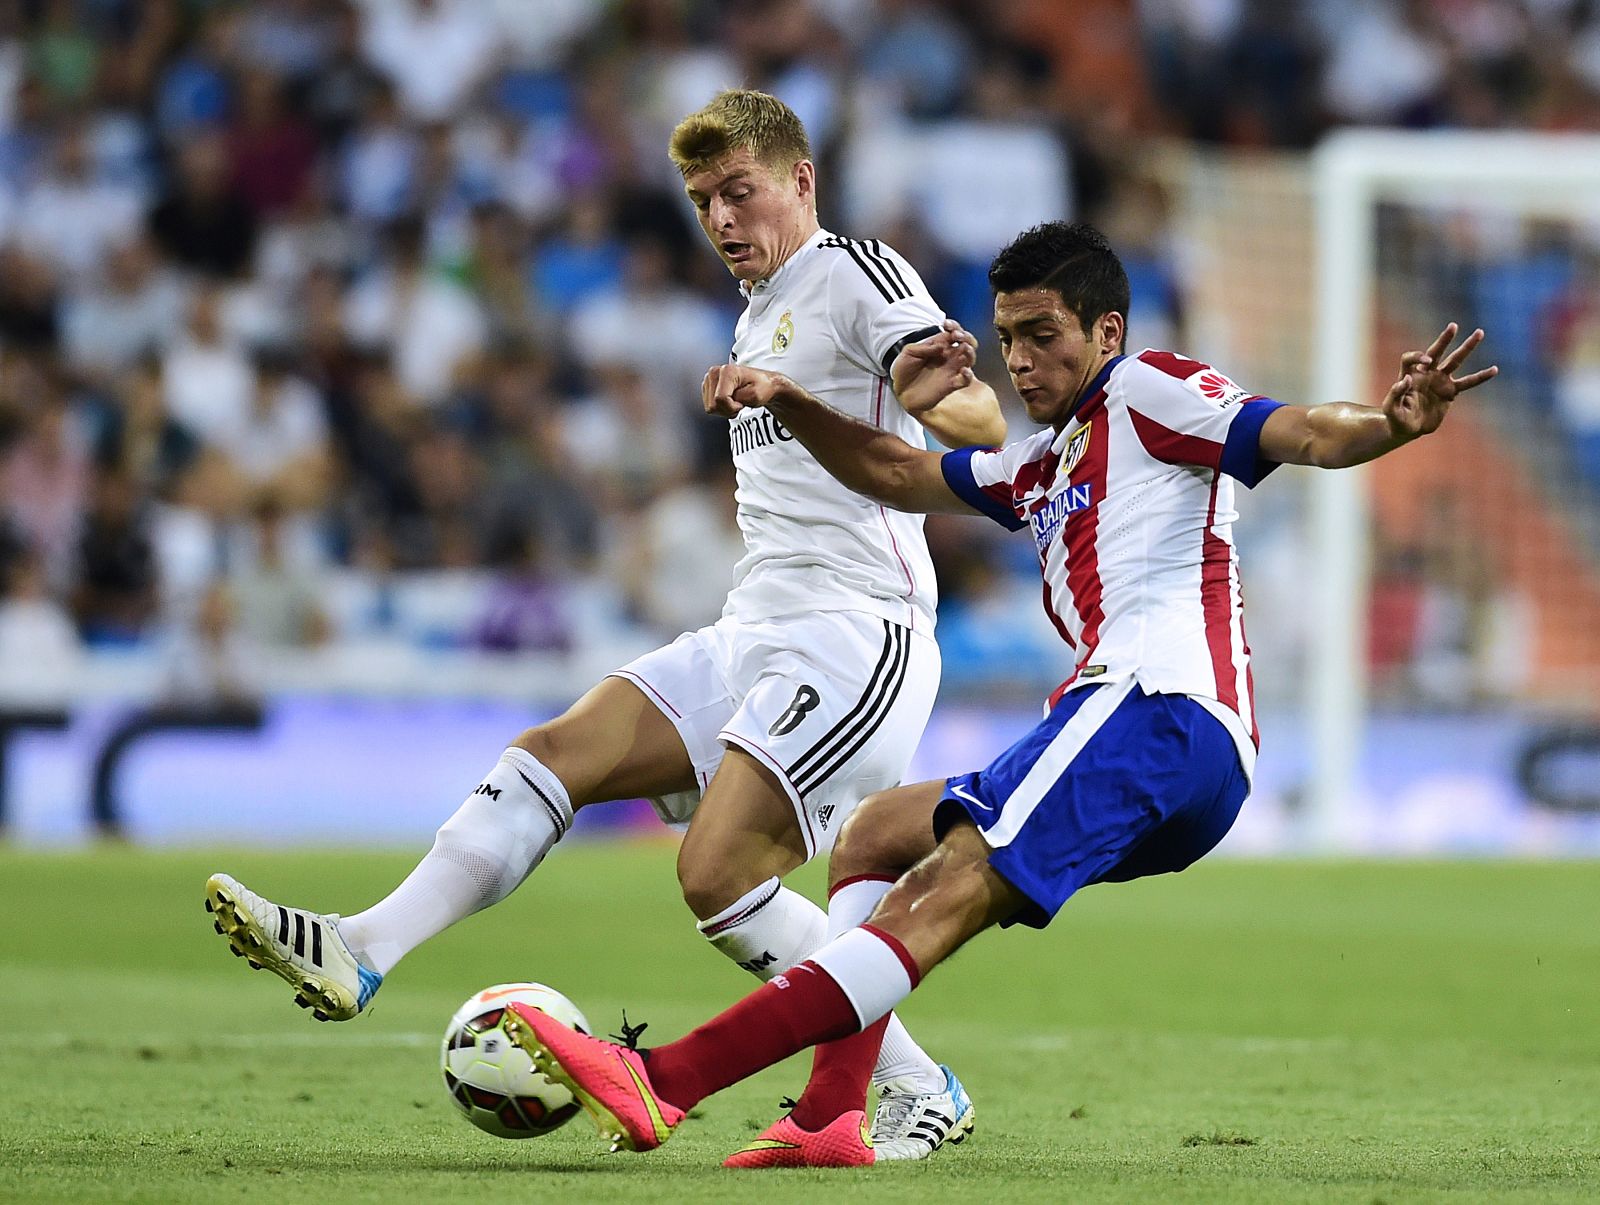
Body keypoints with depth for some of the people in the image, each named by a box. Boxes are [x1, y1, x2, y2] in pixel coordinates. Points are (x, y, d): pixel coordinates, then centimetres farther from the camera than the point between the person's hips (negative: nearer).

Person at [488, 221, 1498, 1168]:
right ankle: (832, 1117, -1)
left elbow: (1298, 434, -8)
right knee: (873, 836, 20)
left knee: (938, 901, -22)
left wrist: (1393, 425, -29)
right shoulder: (1042, 466, 32)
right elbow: (895, 475, 38)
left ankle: (660, 1084, -36)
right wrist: (785, 402, 21)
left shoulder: (1149, 393, 6)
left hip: (1161, 703, -10)